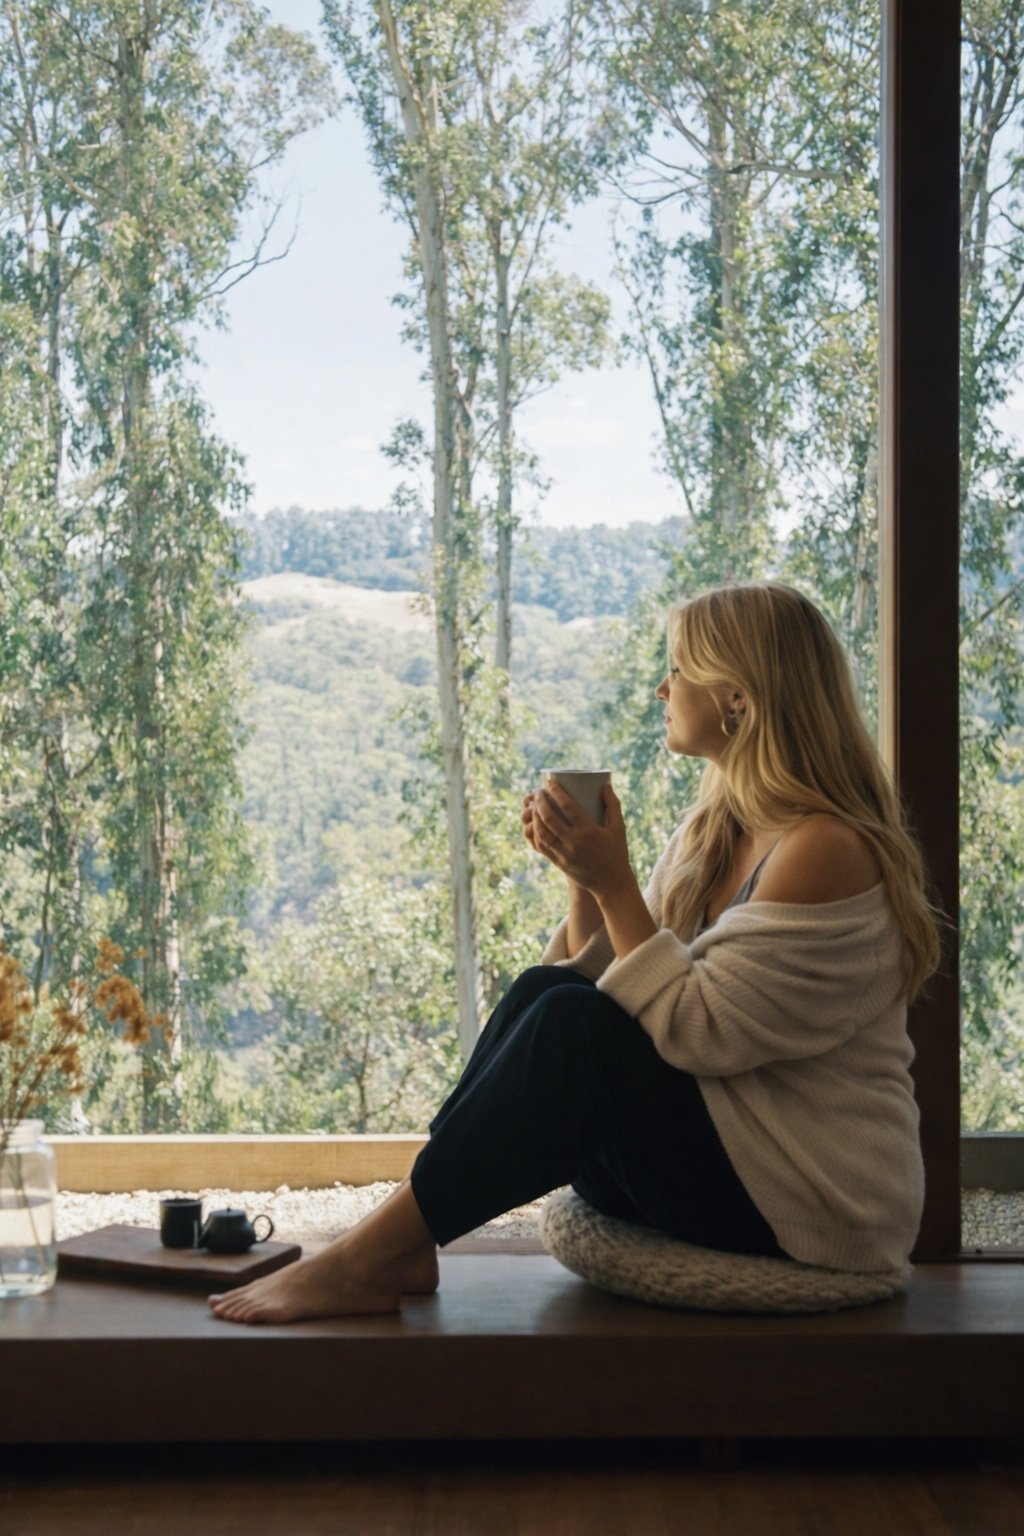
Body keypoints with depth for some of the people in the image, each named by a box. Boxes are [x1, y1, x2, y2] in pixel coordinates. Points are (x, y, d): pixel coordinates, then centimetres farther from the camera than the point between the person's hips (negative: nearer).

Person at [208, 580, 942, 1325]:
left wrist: (614, 884, -21)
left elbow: (701, 1033, -21)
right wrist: (587, 880, -7)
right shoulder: (712, 832, 11)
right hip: (717, 1150, 8)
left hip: (811, 1201, -8)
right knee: (546, 993, -10)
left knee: (571, 1028, -24)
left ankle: (370, 1259, -18)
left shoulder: (825, 849, -17)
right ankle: (398, 1251, -15)